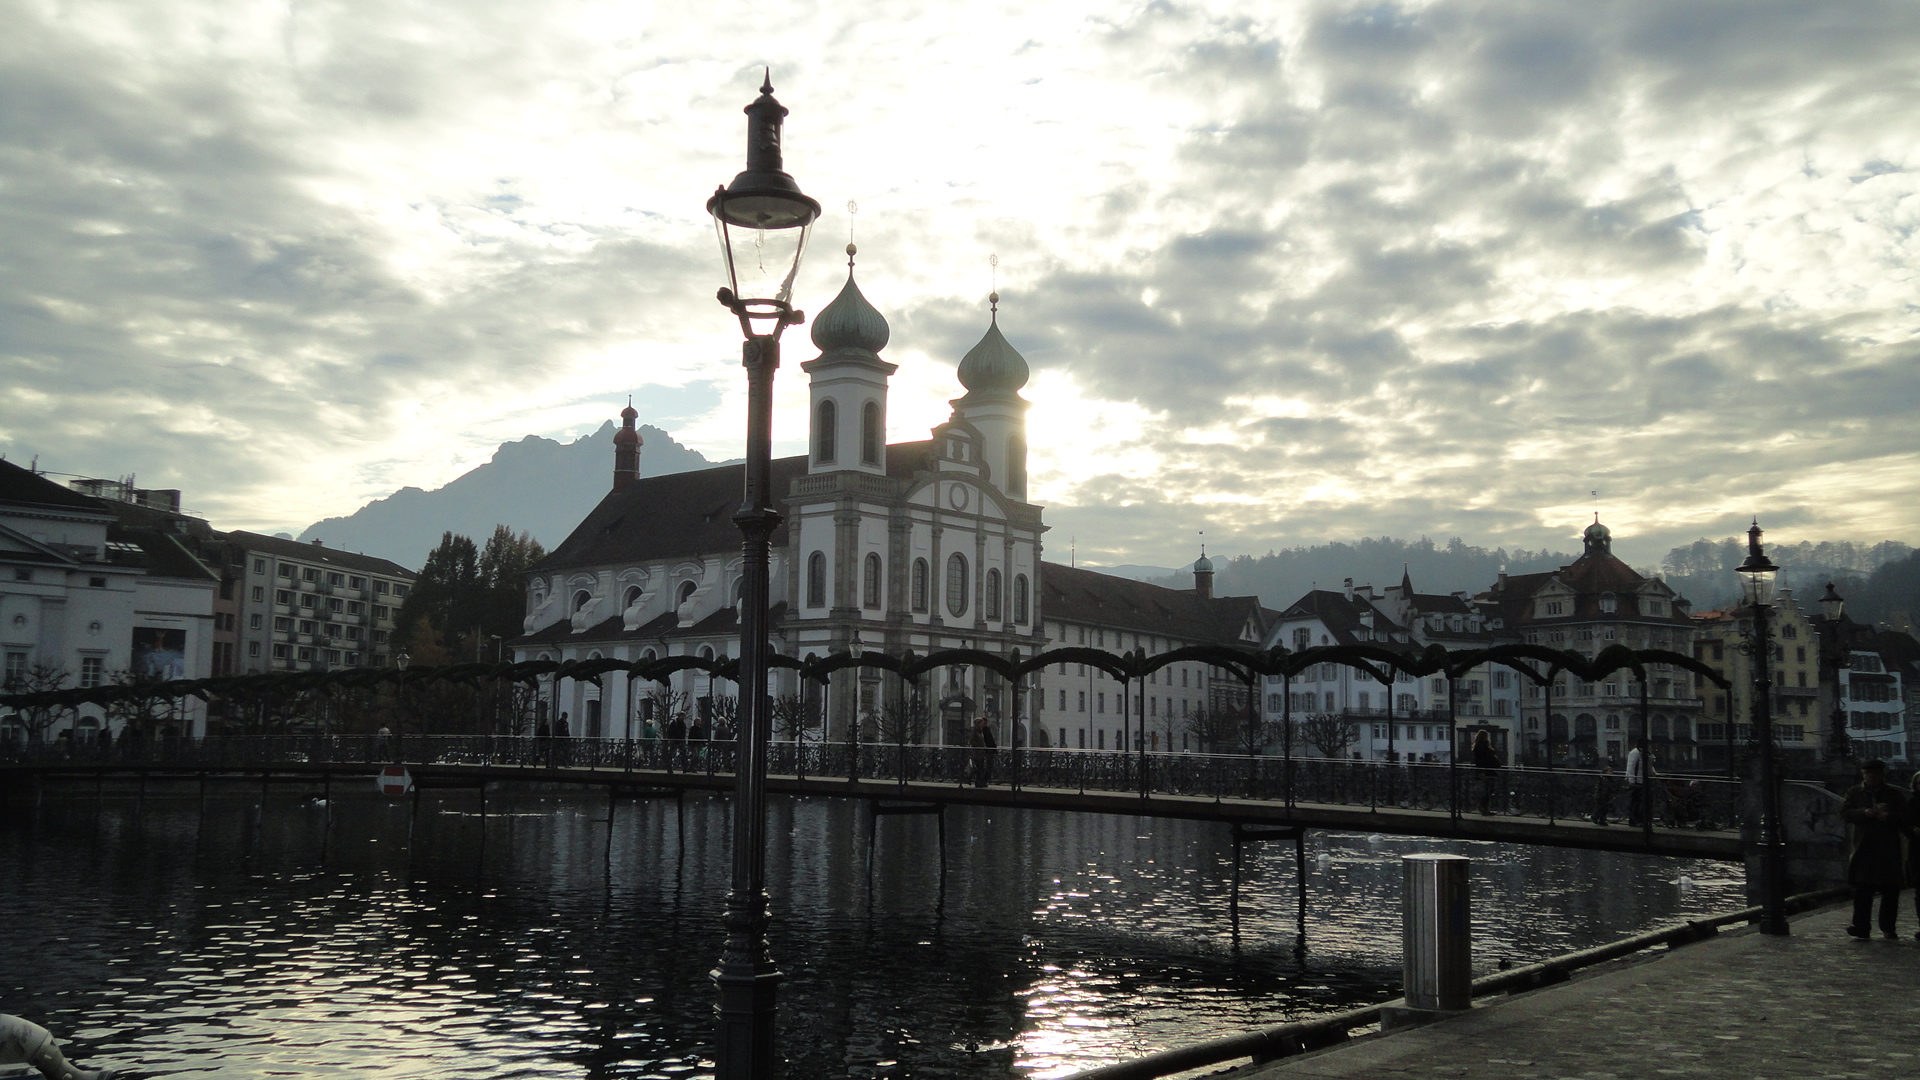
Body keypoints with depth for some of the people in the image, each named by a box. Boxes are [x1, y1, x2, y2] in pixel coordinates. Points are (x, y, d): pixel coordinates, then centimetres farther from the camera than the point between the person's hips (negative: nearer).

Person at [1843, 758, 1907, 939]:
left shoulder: (1894, 794, 9)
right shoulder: (1854, 792, 10)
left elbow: (1904, 818, 4)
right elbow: (1844, 812, 0)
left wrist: (1888, 816, -16)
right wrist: (1865, 812, -17)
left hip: (1889, 849, 1)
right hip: (1863, 848, -1)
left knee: (1891, 890, 3)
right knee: (1862, 888, -6)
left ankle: (1888, 927, 12)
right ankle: (1861, 926, -8)